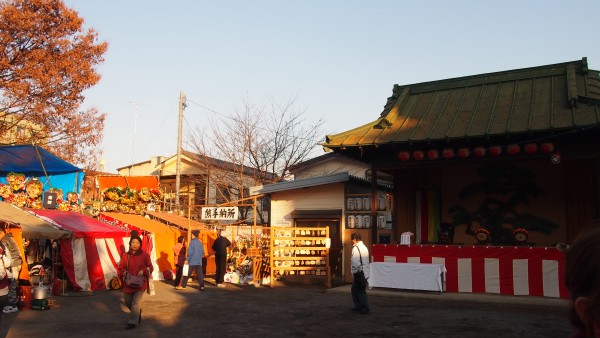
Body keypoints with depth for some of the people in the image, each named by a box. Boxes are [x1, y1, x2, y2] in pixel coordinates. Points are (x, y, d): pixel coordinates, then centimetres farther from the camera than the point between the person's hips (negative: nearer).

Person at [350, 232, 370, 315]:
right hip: (365, 272, 9)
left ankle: (365, 309, 3)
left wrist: (354, 272, -12)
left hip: (359, 273, -9)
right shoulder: (364, 247, 14)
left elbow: (355, 262, -22)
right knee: (354, 289, 18)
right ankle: (359, 306, 25)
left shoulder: (356, 248, -14)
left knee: (360, 291, 1)